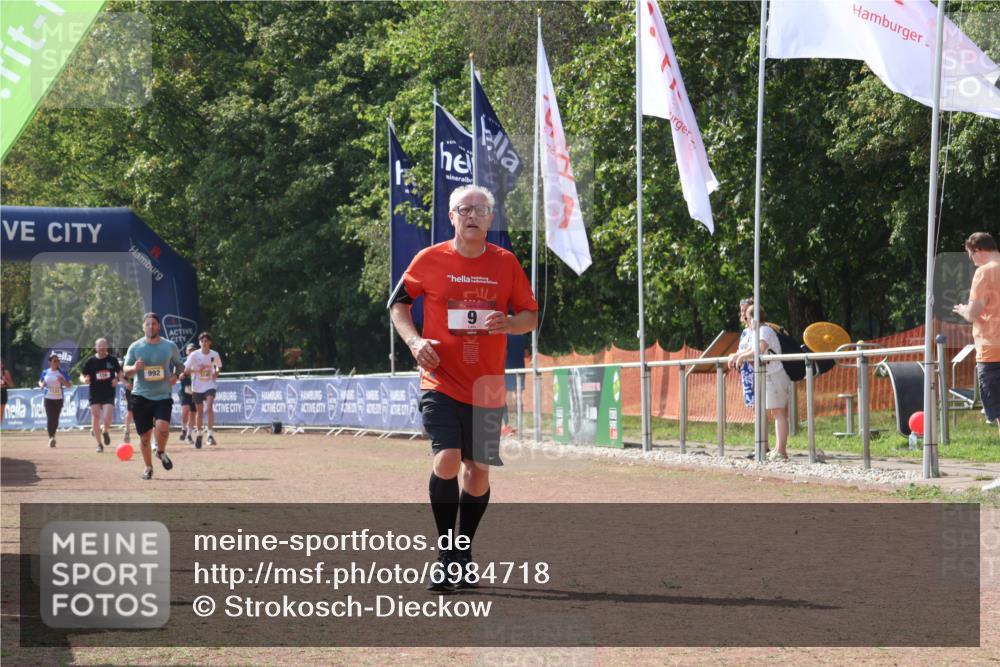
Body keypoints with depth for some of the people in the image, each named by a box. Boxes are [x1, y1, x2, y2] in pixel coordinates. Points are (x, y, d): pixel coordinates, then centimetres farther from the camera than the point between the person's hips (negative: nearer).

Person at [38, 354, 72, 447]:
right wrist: (41, 384, -6)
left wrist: (63, 381, -19)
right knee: (50, 418, -14)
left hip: (59, 399, 1)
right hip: (48, 398, -1)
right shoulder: (45, 372, 4)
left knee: (55, 419, 5)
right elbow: (40, 382, 18)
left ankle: (53, 435, 27)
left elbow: (69, 385, 2)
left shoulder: (62, 372, 1)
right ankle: (51, 437, -12)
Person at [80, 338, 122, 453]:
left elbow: (119, 372, 15)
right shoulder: (91, 361, 1)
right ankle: (99, 444, 13)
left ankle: (105, 431, 22)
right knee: (95, 418, 0)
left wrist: (117, 379, -7)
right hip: (95, 394, 1)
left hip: (109, 393, -1)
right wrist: (84, 380, -18)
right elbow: (82, 375, 5)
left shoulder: (112, 360, 2)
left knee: (107, 420, -13)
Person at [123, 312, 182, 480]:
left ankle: (161, 452, 9)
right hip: (141, 397, 1)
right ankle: (148, 468, 21)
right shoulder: (135, 347, 1)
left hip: (163, 396, -1)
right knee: (144, 436, 2)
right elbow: (126, 370, 5)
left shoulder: (170, 346, 2)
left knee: (162, 427, -22)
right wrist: (134, 368, -18)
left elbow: (178, 364, 16)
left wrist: (175, 375, -5)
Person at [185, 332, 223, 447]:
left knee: (209, 407, -22)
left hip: (210, 385, -1)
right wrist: (196, 370, -24)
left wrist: (216, 372, -6)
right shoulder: (194, 355, -6)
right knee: (200, 411, 8)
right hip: (197, 387, 1)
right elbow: (186, 370, -6)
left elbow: (219, 366, 16)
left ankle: (210, 434, -22)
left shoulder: (214, 354, -2)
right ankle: (198, 435, 26)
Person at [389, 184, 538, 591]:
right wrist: (414, 340, -7)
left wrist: (509, 323, -12)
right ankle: (446, 556, -9)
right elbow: (398, 304, 11)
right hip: (441, 382, -3)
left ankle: (463, 555, 26)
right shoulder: (429, 260, -1)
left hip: (486, 388, 3)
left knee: (478, 472, 8)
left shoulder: (506, 263, 4)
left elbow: (531, 315, 10)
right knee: (447, 461, -19)